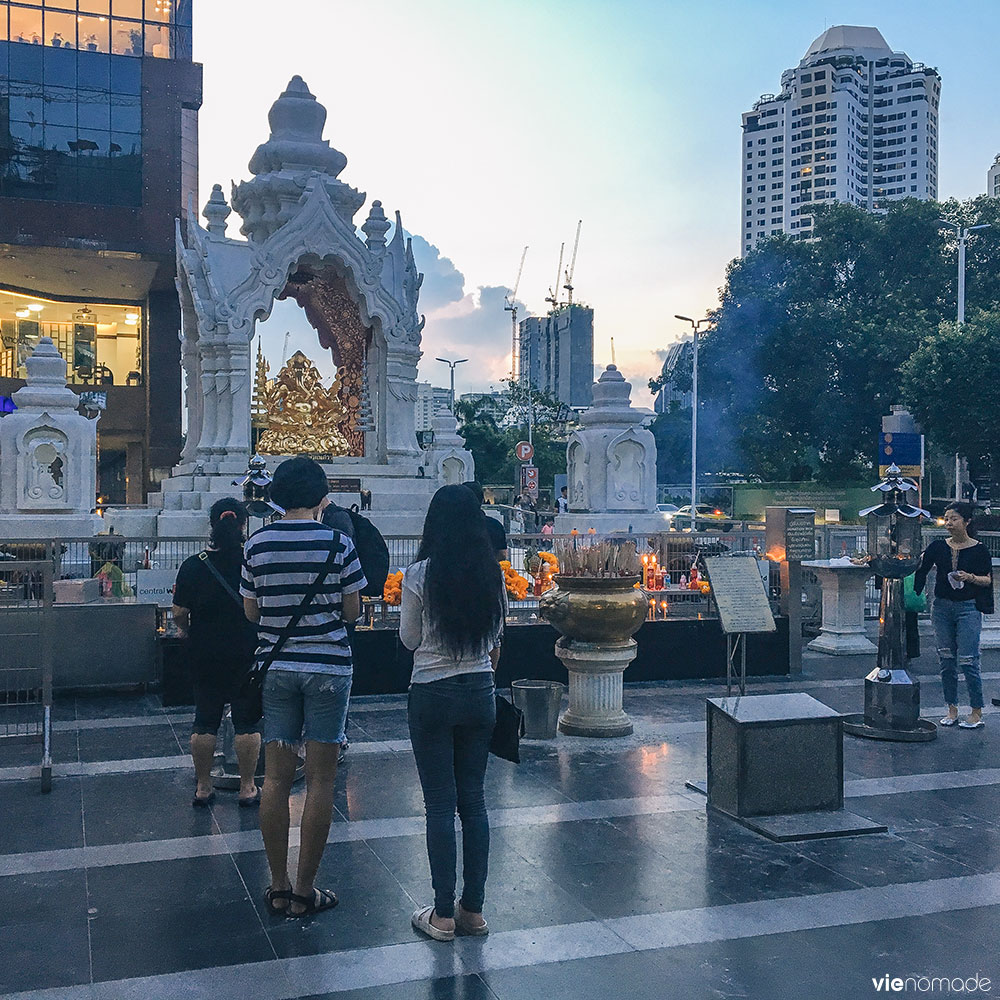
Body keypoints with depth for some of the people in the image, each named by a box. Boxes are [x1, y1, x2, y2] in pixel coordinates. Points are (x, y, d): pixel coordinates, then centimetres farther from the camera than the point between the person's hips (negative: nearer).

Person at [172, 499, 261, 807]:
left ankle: (203, 787, 20)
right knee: (247, 721, 9)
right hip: (248, 655, -1)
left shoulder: (193, 566, -7)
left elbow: (179, 614, -3)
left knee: (204, 720, 13)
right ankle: (247, 788, 14)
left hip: (205, 655, 1)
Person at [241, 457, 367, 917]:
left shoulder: (256, 544, 0)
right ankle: (305, 891, 9)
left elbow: (251, 612, 6)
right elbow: (352, 610, -3)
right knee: (320, 779, 4)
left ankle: (278, 888, 16)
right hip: (328, 667, -3)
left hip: (275, 667, 3)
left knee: (276, 777, 9)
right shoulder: (337, 543, -9)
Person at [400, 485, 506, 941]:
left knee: (440, 805, 3)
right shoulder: (493, 574, -1)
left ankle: (443, 914, 10)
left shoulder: (420, 575, -12)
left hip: (433, 695, -4)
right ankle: (474, 908, 19)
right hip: (480, 693, 4)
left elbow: (409, 639, -1)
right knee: (473, 800, 12)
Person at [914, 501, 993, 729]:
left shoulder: (979, 550, -3)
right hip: (942, 607, 4)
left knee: (967, 661, -7)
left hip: (968, 608, -3)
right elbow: (920, 570, 4)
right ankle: (952, 709, 18)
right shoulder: (938, 547, 4)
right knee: (946, 661, 7)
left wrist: (969, 577, -16)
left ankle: (977, 712, 5)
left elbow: (988, 580, 2)